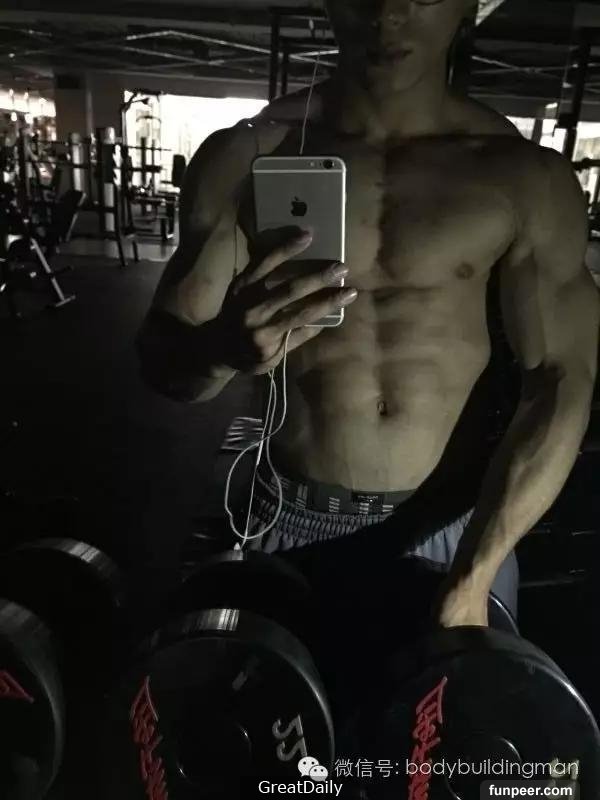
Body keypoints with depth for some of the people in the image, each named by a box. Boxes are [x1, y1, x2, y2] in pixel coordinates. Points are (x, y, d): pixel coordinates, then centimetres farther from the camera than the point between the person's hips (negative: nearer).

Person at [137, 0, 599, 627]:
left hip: (455, 523, 1)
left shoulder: (525, 178, -6)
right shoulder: (245, 157, -7)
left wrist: (473, 579, -17)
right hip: (292, 517, 1)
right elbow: (161, 358, -7)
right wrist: (225, 345, -31)